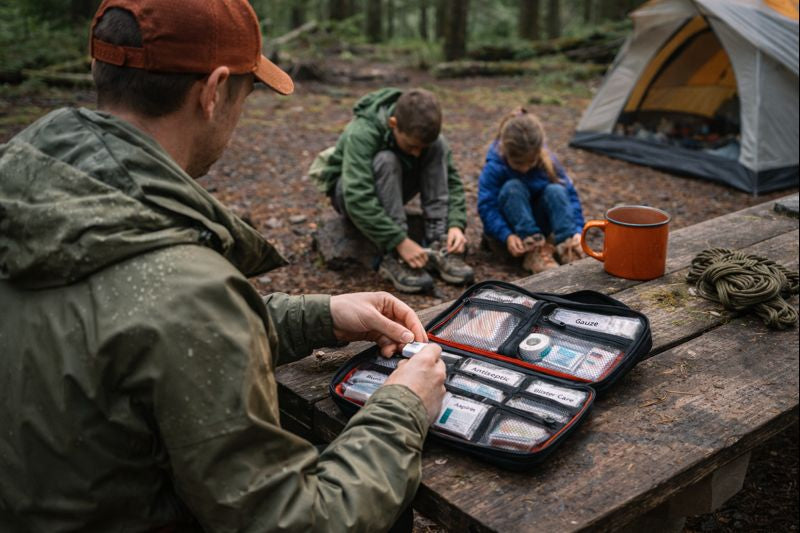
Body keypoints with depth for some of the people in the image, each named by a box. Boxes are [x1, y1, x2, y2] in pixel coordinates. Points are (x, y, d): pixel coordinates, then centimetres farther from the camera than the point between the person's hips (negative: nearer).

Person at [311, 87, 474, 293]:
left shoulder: (421, 134, -18)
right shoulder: (361, 135, -34)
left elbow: (451, 179, -14)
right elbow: (358, 198, -43)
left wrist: (456, 224, -30)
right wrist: (400, 241, -46)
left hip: (392, 187, 5)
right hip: (347, 191, -5)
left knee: (439, 146, -22)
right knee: (385, 161, -38)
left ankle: (437, 246, -23)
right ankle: (394, 258, -33)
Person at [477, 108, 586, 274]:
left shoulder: (548, 162, -13)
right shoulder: (494, 168, -22)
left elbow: (570, 195, -11)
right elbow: (486, 207, -24)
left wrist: (577, 229, -25)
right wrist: (506, 235, -38)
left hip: (537, 221, 3)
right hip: (509, 225, -2)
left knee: (555, 191, -24)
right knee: (513, 188, -30)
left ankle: (567, 249, -34)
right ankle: (533, 251, -37)